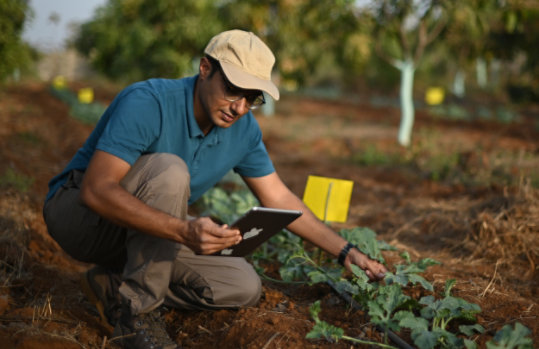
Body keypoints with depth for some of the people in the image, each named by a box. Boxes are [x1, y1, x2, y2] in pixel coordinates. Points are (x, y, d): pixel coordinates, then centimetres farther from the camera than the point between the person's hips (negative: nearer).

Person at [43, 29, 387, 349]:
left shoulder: (244, 130, -6)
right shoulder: (148, 103, -28)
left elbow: (278, 197, 5)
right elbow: (95, 190, -37)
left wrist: (345, 251, 1)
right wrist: (183, 231, -47)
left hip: (145, 237, 7)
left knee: (244, 287, -6)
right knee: (168, 170, -34)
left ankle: (117, 285, 2)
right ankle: (136, 308, -21)